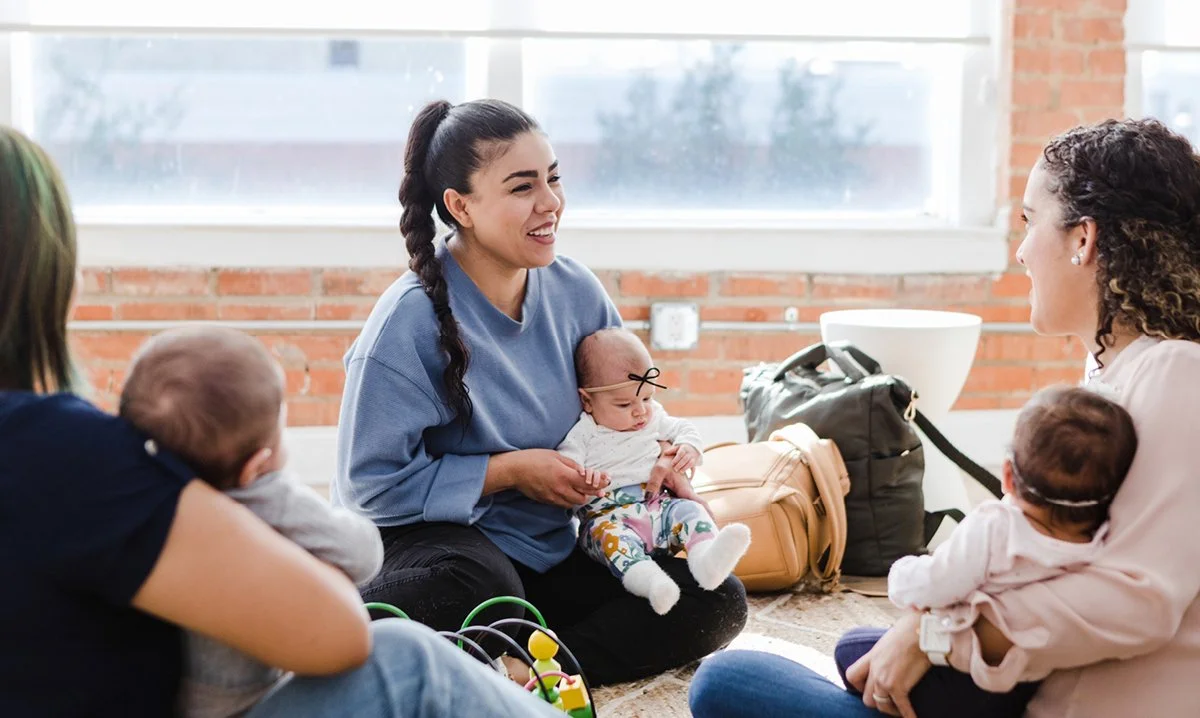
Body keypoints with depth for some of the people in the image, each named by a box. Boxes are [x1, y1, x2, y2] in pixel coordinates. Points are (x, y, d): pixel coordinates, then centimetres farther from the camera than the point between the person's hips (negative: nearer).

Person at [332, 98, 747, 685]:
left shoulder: (575, 292, 0)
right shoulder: (411, 320, -17)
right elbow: (371, 485, -17)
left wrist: (664, 456, -6)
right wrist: (511, 470, -17)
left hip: (548, 549, 7)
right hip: (430, 538, -7)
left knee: (717, 602, -11)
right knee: (476, 587, -43)